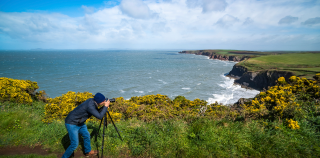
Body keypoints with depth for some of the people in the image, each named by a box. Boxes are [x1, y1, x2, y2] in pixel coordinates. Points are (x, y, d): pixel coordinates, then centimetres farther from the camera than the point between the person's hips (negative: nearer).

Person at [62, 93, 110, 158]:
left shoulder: (92, 101, -8)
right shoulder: (90, 105, -33)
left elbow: (97, 112, 7)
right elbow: (99, 116, -30)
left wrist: (104, 107, -9)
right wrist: (106, 106, -21)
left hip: (79, 122, 9)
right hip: (72, 123, -9)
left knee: (87, 135, 18)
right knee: (74, 144, -6)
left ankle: (88, 152, 39)